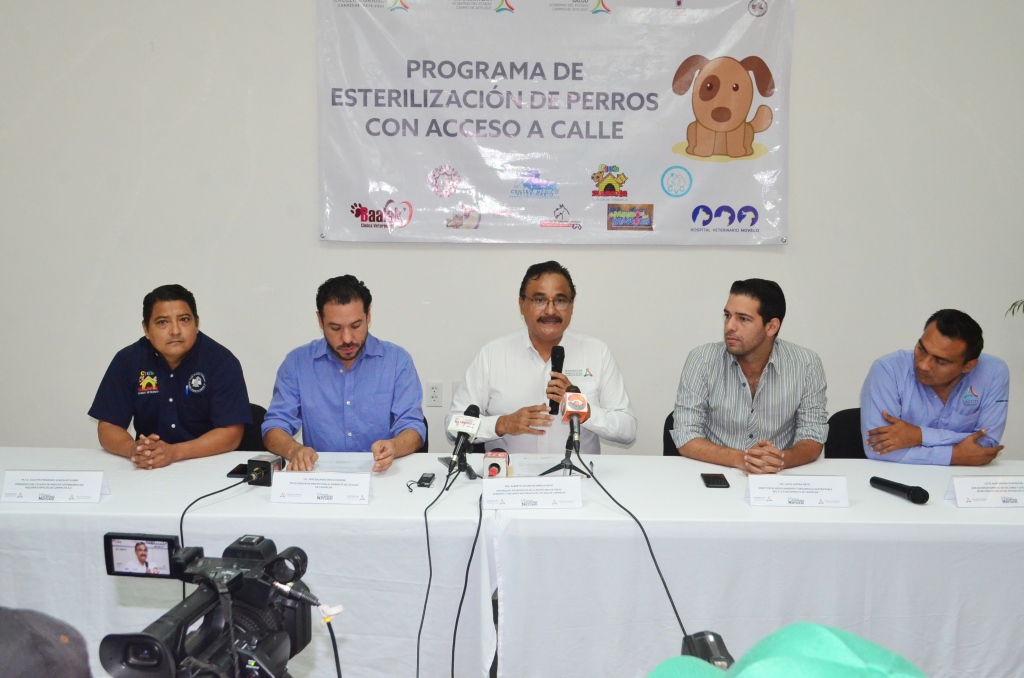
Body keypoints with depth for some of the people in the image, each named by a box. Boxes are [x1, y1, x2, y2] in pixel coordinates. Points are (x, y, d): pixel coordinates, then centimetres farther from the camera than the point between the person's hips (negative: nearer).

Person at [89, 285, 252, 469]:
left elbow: (231, 433, -13)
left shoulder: (222, 361, -8)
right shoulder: (127, 360, 0)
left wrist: (173, 452, -25)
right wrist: (133, 449, -21)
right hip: (148, 471, 3)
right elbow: (107, 427, 0)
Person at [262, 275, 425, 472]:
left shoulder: (398, 360, 1)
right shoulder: (297, 363, 3)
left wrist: (394, 447, -27)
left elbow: (413, 429, -3)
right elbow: (274, 428, 2)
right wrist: (294, 450, -22)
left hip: (381, 476, 0)